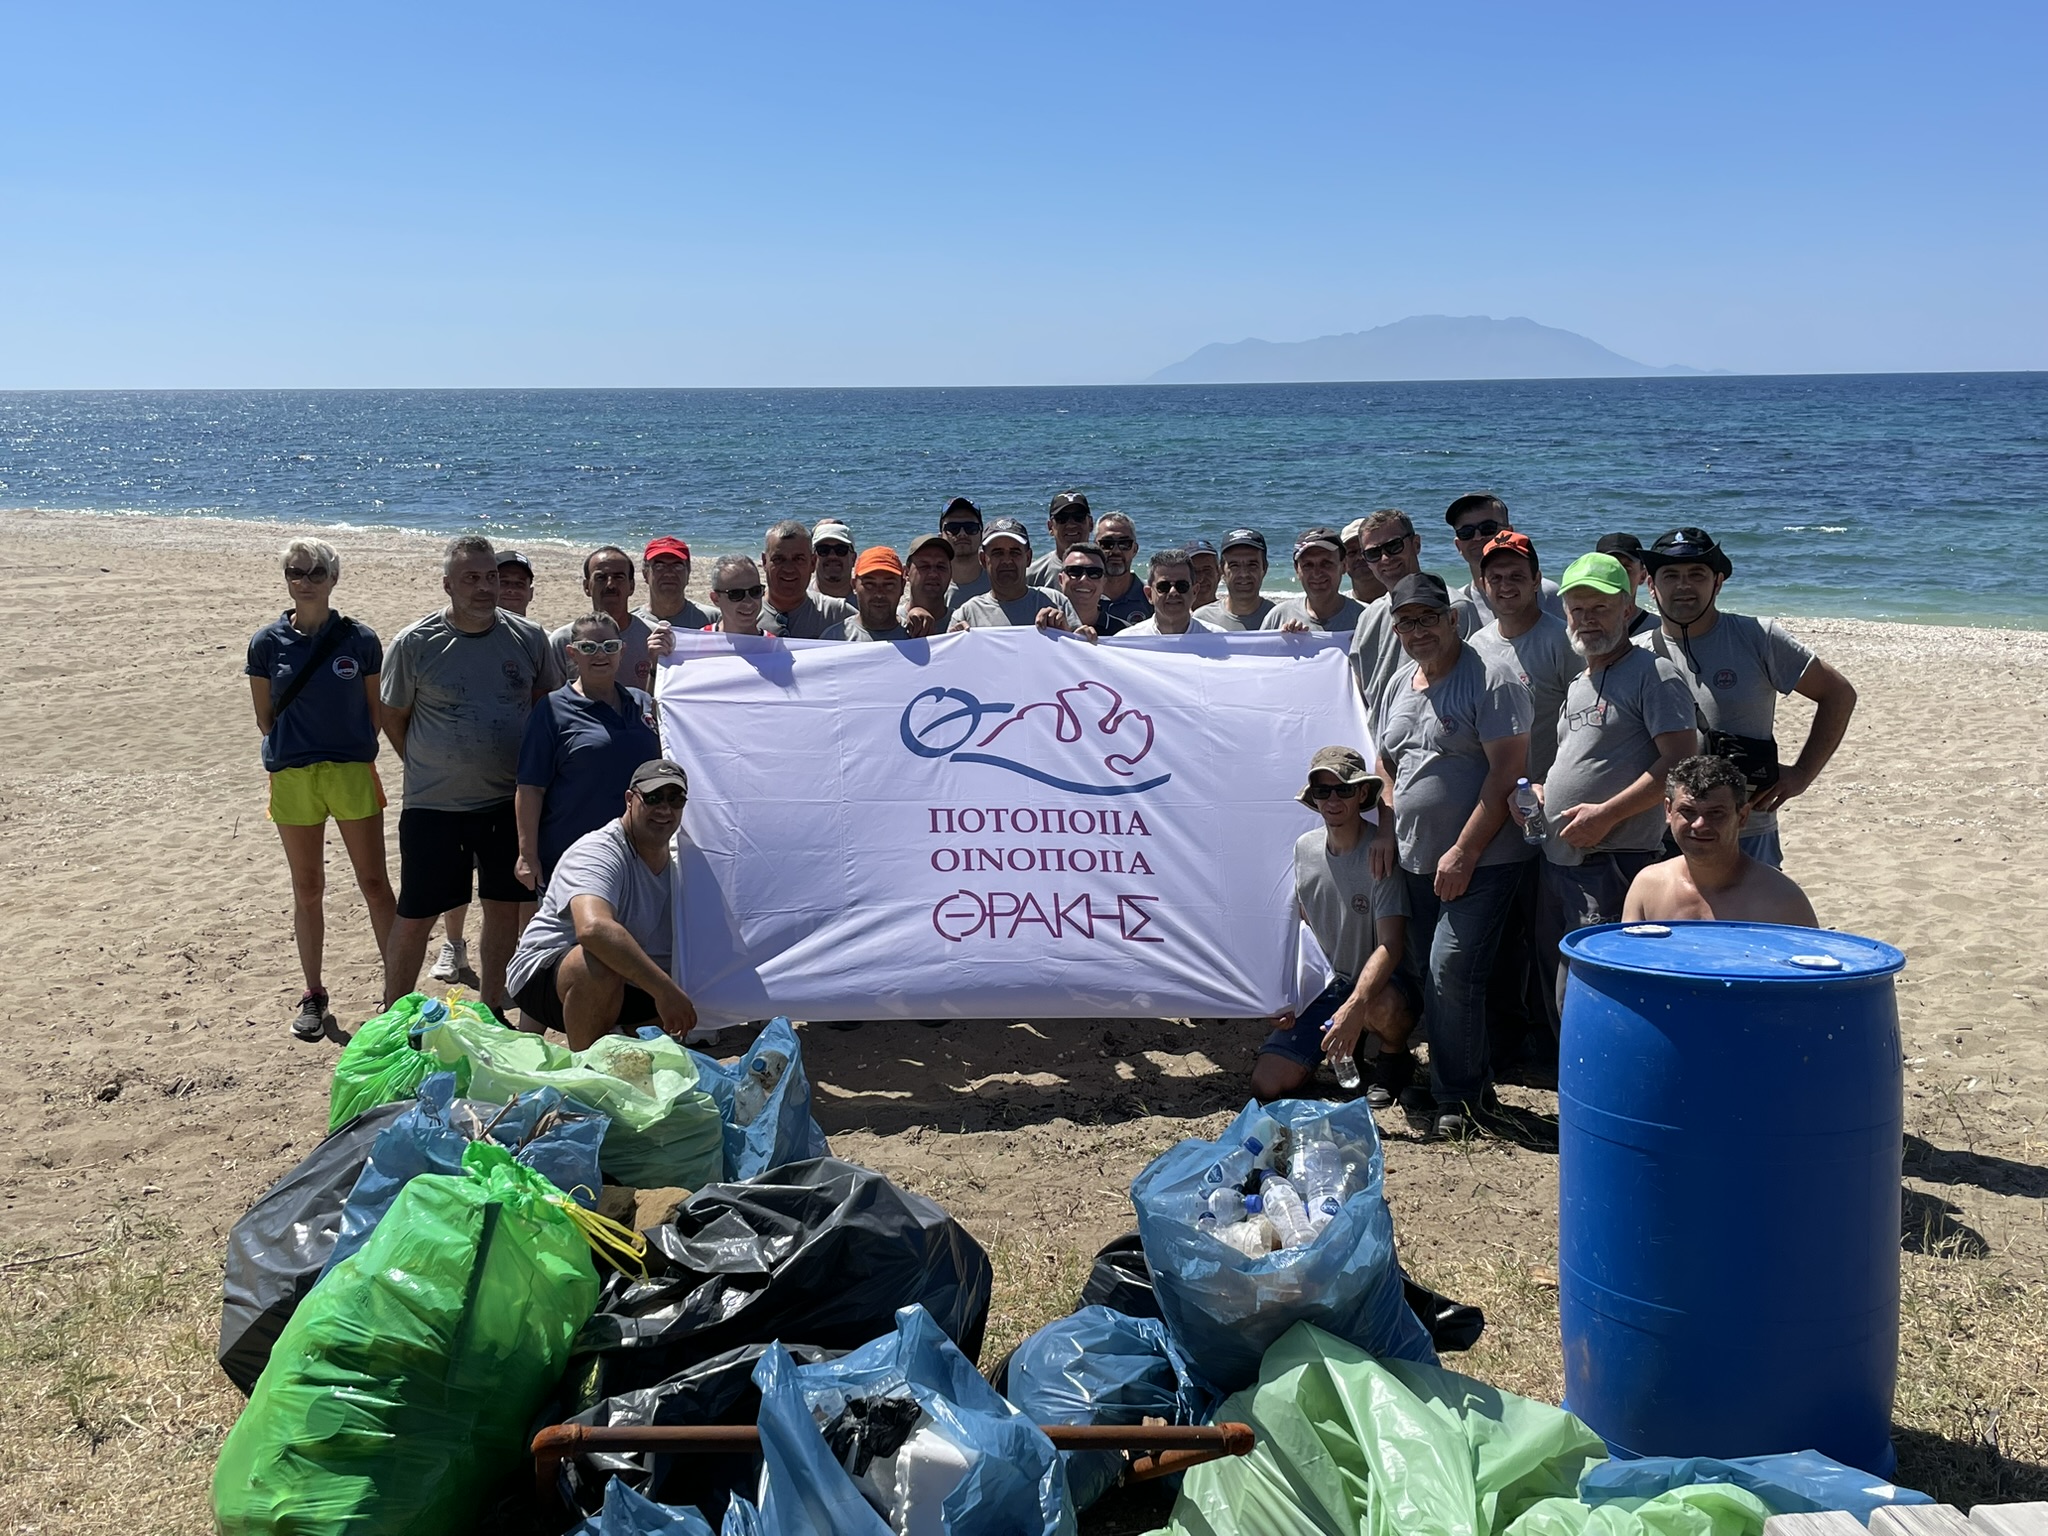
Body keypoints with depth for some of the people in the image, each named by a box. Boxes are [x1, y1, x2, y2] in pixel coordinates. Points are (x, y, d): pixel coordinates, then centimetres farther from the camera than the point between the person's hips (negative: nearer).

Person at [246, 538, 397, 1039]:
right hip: (292, 776, 1)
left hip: (353, 772, -1)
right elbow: (265, 717, 8)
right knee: (307, 889, 9)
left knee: (375, 884, 0)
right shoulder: (267, 643, 0)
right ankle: (313, 995, 21)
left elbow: (376, 711, 6)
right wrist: (299, 745, 8)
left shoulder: (360, 639, -2)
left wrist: (349, 749, 3)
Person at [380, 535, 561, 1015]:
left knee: (504, 905, 12)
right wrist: (426, 768, 3)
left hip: (510, 801, 3)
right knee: (414, 918, 2)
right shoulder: (414, 644, -7)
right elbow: (393, 718, 4)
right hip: (434, 804, -2)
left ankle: (490, 1012, 29)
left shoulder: (529, 638, -1)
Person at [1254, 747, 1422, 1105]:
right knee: (1267, 1085, -11)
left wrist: (1356, 1005, -40)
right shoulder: (1304, 848, 3)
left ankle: (1394, 1059, -5)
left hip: (1381, 982, -5)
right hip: (1329, 984, 5)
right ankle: (1346, 1050, 18)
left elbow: (1391, 945, -26)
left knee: (1380, 1009, -43)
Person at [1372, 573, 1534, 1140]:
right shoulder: (1401, 683, 13)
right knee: (1432, 977, 10)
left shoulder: (1491, 680, -11)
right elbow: (1387, 762, 23)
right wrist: (1386, 829, 9)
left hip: (1481, 860, -8)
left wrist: (1464, 852, -19)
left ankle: (1459, 1098, -1)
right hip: (1417, 860, 8)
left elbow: (1507, 770, -17)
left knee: (1451, 971, -14)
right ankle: (1470, 1086, 23)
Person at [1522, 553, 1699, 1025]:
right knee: (1557, 991, 12)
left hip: (1615, 864, -9)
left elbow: (1681, 762, -15)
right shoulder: (1577, 686, 20)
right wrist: (1540, 789, 9)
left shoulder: (1652, 674, -7)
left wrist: (1607, 814, -19)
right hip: (1556, 859, 9)